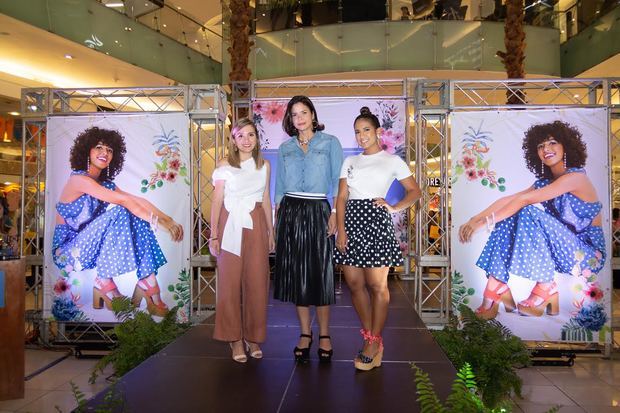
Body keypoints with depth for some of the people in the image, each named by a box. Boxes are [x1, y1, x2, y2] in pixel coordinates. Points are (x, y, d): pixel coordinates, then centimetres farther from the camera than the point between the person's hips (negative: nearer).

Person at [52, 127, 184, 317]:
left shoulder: (105, 183, 10)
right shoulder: (79, 179, -14)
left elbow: (137, 200, -3)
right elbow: (123, 200, -23)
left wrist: (168, 219, -16)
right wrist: (158, 222, -26)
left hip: (88, 247, 8)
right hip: (67, 252, -7)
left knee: (137, 217, -11)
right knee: (118, 213, -27)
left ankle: (147, 286, -18)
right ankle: (104, 284, -17)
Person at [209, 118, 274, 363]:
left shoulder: (264, 165, 10)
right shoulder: (225, 166, 1)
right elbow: (217, 201, 0)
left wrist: (271, 231, 13)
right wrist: (214, 235, -4)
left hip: (256, 226, 2)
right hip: (231, 226, -2)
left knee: (256, 282, 2)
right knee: (230, 282, 0)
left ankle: (253, 337, 17)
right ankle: (235, 339, 14)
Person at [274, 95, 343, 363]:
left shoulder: (330, 143, 7)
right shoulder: (285, 147, 15)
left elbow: (337, 180, 1)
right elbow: (280, 184, 14)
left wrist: (334, 213, -8)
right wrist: (277, 216, 5)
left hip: (319, 212, -2)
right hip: (291, 212, 3)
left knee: (320, 272, -1)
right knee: (295, 272, 3)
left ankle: (324, 334, 13)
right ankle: (305, 333, 16)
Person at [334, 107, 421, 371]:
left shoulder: (392, 160, 7)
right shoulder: (349, 161, 16)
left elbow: (415, 191, 8)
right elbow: (341, 198, 9)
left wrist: (394, 208, -9)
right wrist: (341, 230, -2)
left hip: (376, 221, -4)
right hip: (351, 222, 4)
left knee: (377, 285, -3)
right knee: (354, 283, 3)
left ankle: (374, 342, 11)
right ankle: (369, 338, 18)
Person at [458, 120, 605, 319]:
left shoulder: (575, 177, -15)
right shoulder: (546, 181, 10)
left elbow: (525, 200, -25)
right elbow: (509, 199, -2)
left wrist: (486, 222, -27)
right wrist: (475, 219, -15)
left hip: (588, 253, -7)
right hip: (563, 248, 7)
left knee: (528, 213, -28)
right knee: (510, 215, -11)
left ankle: (546, 290, -14)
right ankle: (497, 289, -18)